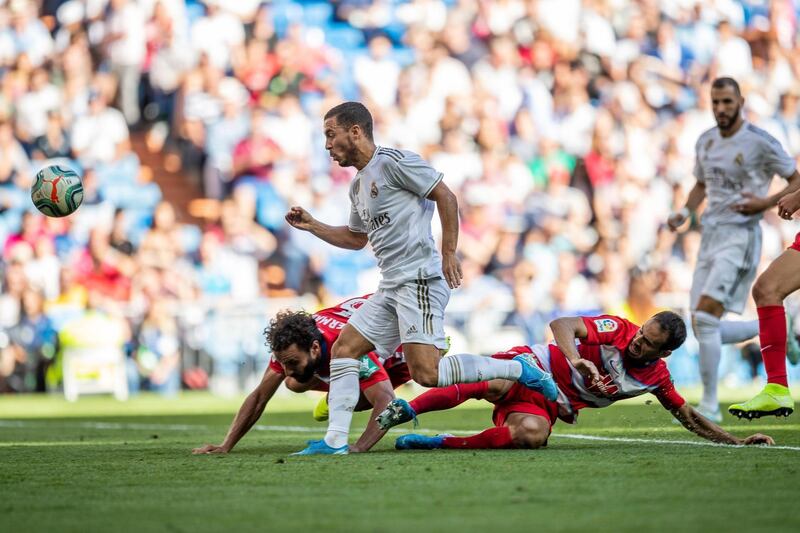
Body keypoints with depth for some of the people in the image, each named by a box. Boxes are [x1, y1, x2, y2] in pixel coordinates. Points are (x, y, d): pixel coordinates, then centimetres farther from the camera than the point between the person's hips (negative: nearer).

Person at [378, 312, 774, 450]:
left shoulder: (657, 378, 2)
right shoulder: (617, 329, -9)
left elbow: (689, 417, 12)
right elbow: (562, 324, -18)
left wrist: (738, 441, 4)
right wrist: (577, 360, -37)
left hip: (547, 404, 3)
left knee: (532, 435, -34)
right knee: (493, 385, -39)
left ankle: (436, 442, -24)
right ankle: (403, 410, -25)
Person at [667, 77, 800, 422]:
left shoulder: (760, 142, -8)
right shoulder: (705, 142, 11)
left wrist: (765, 203, -16)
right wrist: (685, 213, 8)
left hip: (740, 235, -7)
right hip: (710, 236, 7)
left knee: (705, 315, -21)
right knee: (705, 330, 4)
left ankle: (709, 406, -14)